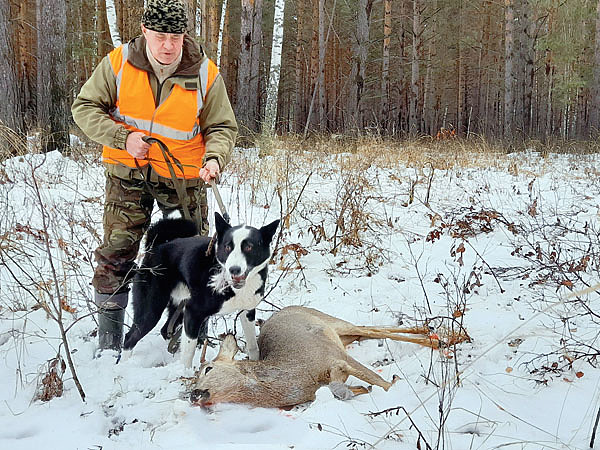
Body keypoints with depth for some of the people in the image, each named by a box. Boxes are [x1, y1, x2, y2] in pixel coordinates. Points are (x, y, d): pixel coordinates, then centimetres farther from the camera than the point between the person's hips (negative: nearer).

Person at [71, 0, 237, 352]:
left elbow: (222, 127, -2)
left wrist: (214, 158, -24)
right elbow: (85, 108, -2)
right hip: (128, 173, 0)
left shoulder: (205, 73, -9)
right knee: (116, 253, -1)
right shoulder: (119, 63, -9)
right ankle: (109, 340, 13)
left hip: (184, 177, 0)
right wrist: (122, 138, -16)